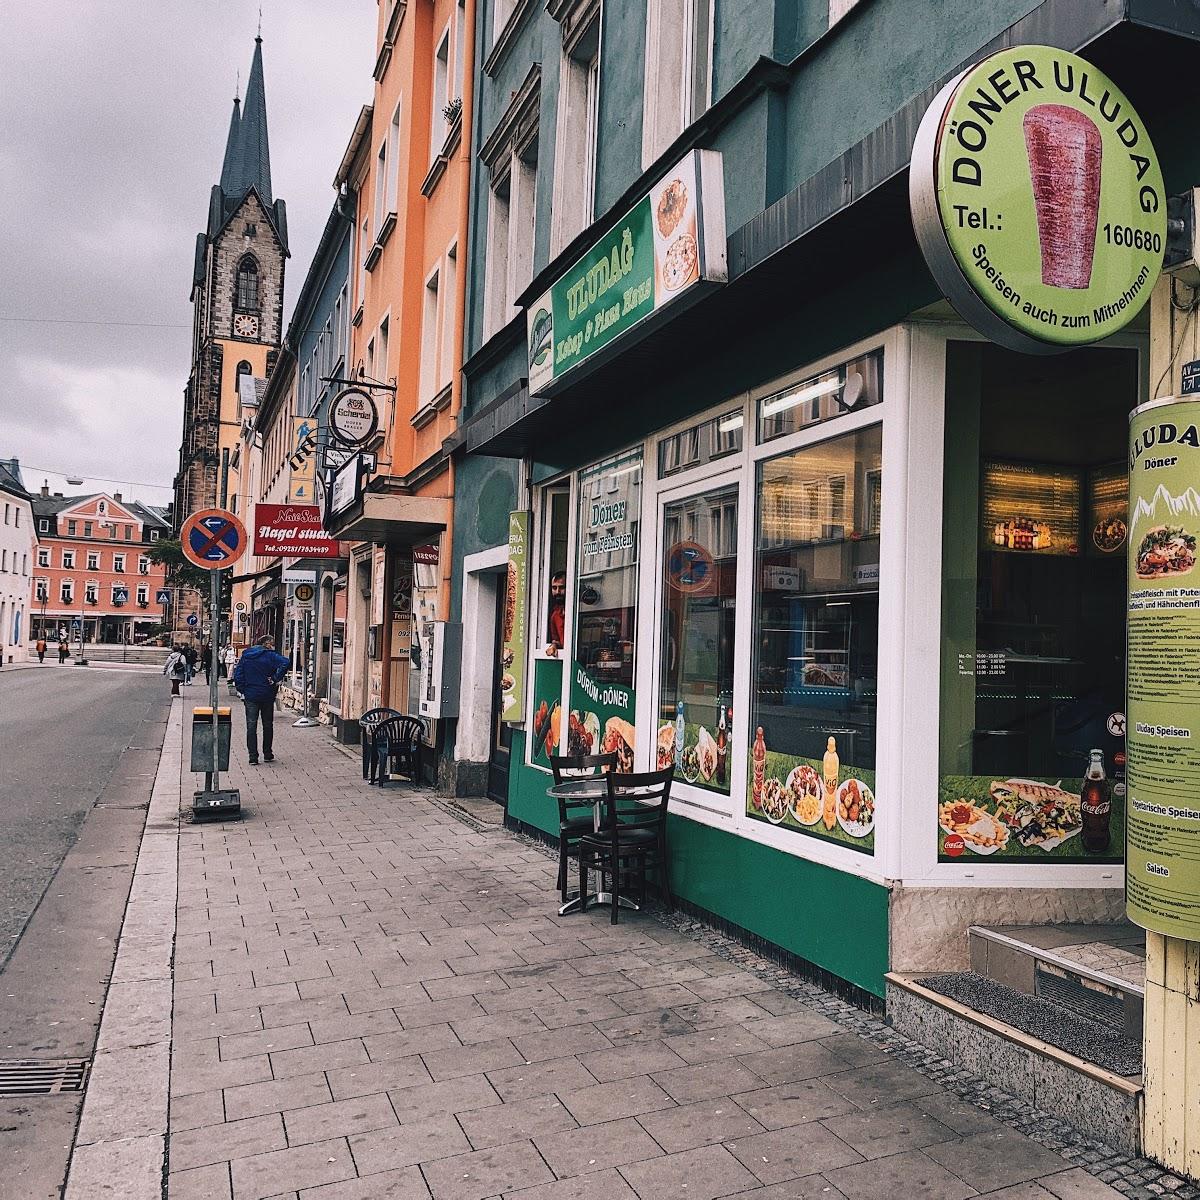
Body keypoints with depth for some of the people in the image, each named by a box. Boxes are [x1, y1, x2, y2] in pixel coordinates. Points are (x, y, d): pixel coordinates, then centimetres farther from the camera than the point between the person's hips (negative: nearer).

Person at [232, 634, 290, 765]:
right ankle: (267, 754, 19)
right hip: (267, 695, -2)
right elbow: (285, 663, -24)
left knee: (251, 726, 4)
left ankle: (252, 757, -1)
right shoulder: (270, 656, -8)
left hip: (250, 695, 2)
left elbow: (237, 674, 2)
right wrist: (275, 679, -15)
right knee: (268, 725, 12)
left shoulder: (245, 656, 5)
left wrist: (243, 690, 4)